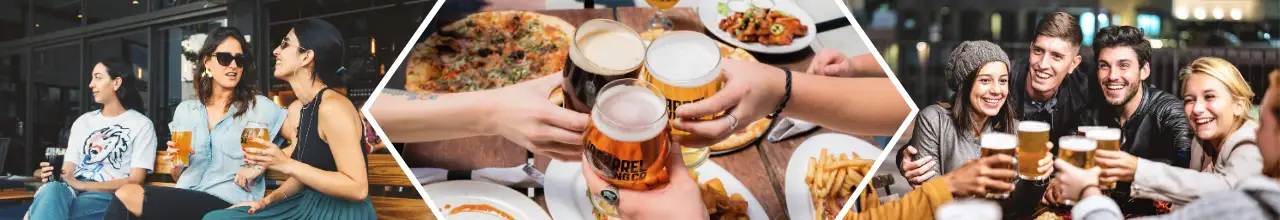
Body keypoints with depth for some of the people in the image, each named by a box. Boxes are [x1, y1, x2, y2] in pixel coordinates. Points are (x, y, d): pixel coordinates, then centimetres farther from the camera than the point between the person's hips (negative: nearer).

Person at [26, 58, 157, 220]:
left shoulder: (141, 125, 8)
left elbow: (135, 181, -2)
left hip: (108, 197, -4)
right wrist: (53, 175, -11)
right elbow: (68, 171, 16)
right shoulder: (83, 121, 24)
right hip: (72, 190, 4)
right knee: (52, 190, -37)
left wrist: (81, 185, -12)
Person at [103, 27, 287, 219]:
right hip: (183, 200, 4)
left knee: (126, 196, -24)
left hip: (226, 204, -4)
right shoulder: (185, 110, 17)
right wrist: (176, 163, 1)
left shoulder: (260, 107, 4)